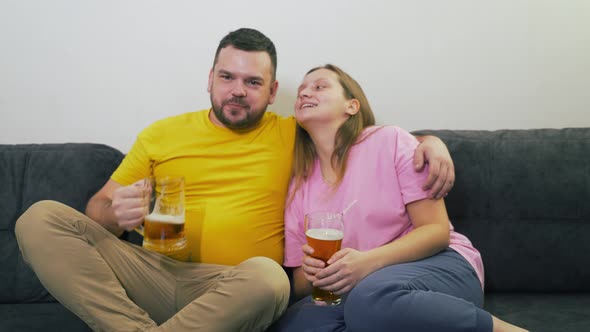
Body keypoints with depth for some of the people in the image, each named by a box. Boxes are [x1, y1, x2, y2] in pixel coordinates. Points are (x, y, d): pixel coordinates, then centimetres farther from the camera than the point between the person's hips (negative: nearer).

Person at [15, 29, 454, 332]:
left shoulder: (293, 136, 14)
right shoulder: (162, 134, 16)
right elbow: (98, 206, 16)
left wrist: (430, 141, -2)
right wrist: (116, 215, -10)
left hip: (229, 291, -1)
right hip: (152, 274, 2)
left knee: (267, 276, -38)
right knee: (42, 217, -16)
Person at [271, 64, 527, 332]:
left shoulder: (390, 141, -2)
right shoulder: (300, 186, 10)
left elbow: (436, 231, -7)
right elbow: (300, 284, 10)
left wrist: (369, 261, -24)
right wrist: (312, 276, -16)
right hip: (352, 293, 3)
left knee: (370, 300, -38)